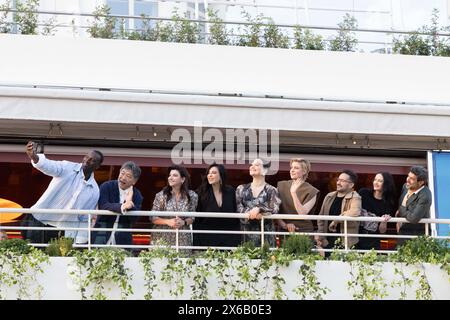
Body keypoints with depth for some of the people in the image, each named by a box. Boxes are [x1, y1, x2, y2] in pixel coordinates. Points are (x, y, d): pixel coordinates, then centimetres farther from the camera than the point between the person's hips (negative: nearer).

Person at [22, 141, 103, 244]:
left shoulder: (94, 191, 4)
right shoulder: (67, 168, -4)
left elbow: (85, 220, 8)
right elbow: (50, 166, -26)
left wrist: (80, 243, 0)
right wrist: (34, 156, -47)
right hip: (39, 221, -2)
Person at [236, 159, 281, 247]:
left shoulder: (271, 190, 4)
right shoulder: (241, 189, 11)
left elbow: (274, 210, -7)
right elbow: (238, 207, 0)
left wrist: (259, 209, -22)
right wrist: (249, 213, -18)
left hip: (265, 231, -2)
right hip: (246, 231, 2)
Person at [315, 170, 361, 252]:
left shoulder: (354, 198, -9)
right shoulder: (329, 197, 12)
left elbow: (355, 212, -31)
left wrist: (335, 221, -22)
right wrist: (319, 235, 6)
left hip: (346, 243, -6)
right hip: (327, 242, 6)